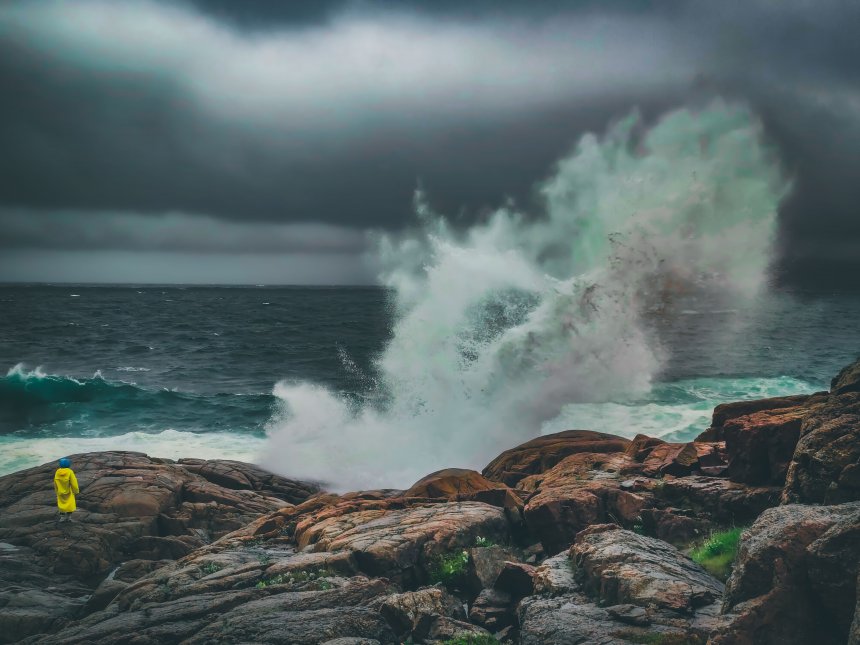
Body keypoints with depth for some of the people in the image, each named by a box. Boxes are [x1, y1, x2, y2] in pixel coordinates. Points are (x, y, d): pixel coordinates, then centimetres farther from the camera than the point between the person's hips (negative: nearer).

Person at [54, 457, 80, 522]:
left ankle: (62, 517, 17)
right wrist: (76, 490, -1)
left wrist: (57, 490, 18)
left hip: (60, 492, 3)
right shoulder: (70, 472, -20)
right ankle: (69, 517, 15)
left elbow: (55, 483, 3)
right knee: (70, 504, 11)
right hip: (69, 492, -3)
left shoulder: (57, 472, -8)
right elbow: (74, 483, -15)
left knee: (61, 504, 14)